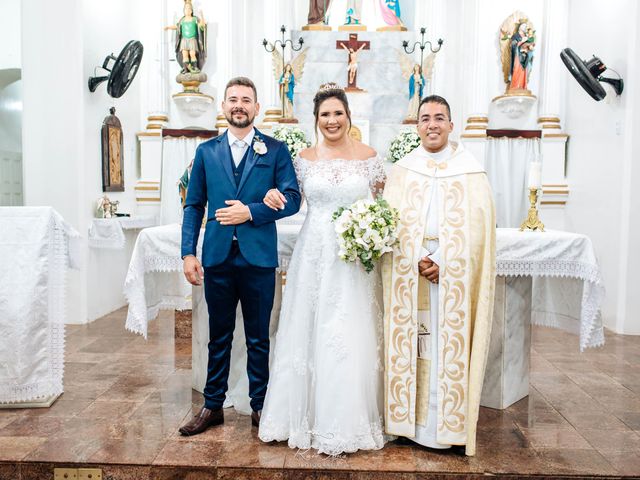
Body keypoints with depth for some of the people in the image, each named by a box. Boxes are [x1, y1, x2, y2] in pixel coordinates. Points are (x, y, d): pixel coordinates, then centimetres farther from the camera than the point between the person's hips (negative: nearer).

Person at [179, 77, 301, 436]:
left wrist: (251, 212, -13)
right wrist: (189, 252, 0)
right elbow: (194, 205, 8)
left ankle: (260, 406, 24)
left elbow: (292, 199, -2)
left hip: (259, 257, -2)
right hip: (218, 257, 2)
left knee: (258, 337, 9)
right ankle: (213, 406, 25)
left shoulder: (276, 150, 4)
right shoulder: (206, 151, 11)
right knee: (219, 336, 12)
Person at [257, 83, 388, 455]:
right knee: (311, 332, 6)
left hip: (357, 255, -1)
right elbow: (291, 198, 17)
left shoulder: (369, 156, 3)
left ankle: (351, 420, 18)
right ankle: (312, 414, 23)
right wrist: (273, 195, -4)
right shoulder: (305, 158, 6)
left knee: (353, 336, 1)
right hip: (316, 254, 2)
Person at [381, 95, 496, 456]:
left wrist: (446, 263, -13)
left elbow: (479, 227, -2)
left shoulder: (471, 171, 4)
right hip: (409, 275, 1)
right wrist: (416, 261, -12)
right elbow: (391, 224, 2)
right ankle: (410, 418, 17)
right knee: (411, 344, 4)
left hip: (455, 278, -1)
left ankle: (448, 424, 14)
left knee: (450, 346, 1)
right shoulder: (401, 171, 8)